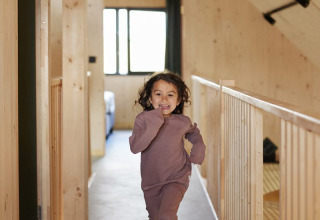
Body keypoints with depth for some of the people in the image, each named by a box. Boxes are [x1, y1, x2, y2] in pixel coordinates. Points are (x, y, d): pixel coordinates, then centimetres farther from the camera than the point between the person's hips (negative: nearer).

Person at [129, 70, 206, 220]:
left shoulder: (182, 122, -8)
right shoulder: (143, 119, -13)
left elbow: (193, 133, 18)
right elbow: (135, 147, -26)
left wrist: (199, 147, -1)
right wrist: (153, 125, -33)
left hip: (176, 179, -2)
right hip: (150, 181, 2)